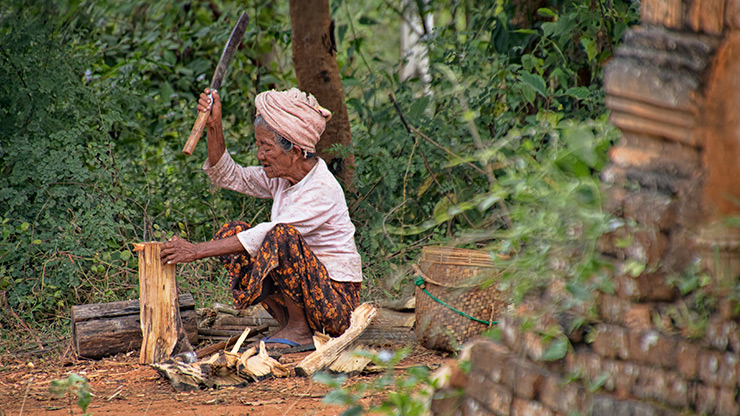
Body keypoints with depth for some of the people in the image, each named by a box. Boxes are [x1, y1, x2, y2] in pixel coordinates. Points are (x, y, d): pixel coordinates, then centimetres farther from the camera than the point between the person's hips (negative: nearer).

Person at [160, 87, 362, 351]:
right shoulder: (281, 178, 4)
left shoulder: (322, 190, -22)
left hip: (337, 300, -9)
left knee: (282, 236, -32)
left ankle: (300, 330, -14)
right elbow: (228, 176, 12)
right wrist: (213, 126, -4)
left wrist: (197, 250, -28)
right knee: (232, 233, -1)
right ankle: (290, 323, 0)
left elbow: (265, 235, -28)